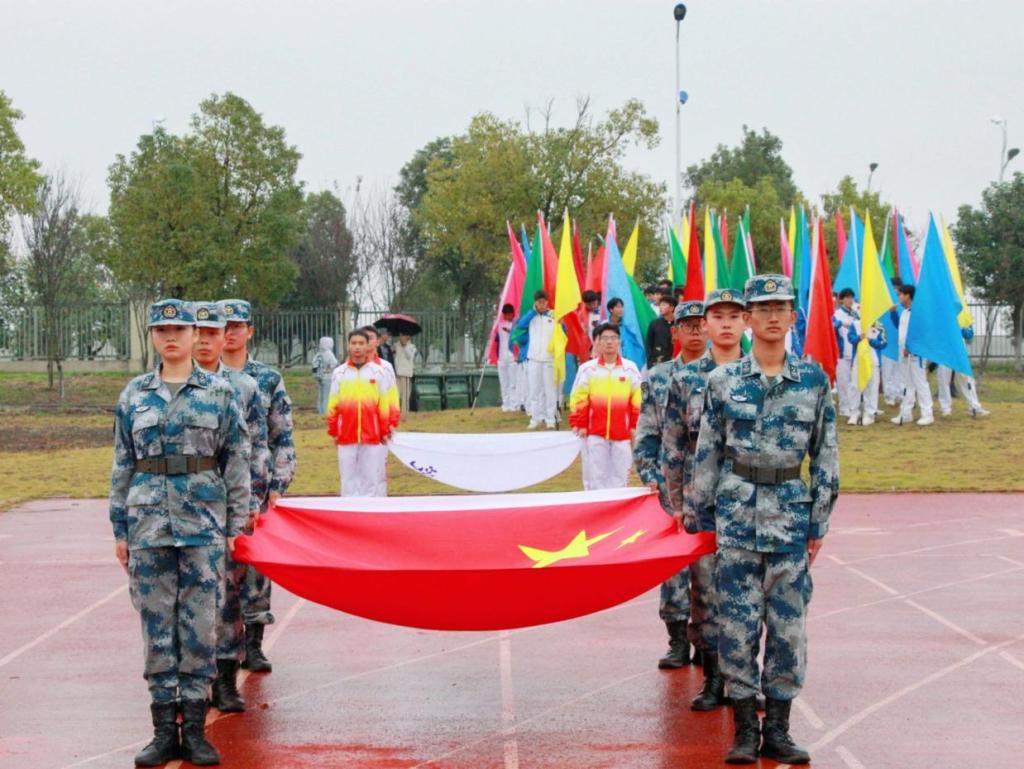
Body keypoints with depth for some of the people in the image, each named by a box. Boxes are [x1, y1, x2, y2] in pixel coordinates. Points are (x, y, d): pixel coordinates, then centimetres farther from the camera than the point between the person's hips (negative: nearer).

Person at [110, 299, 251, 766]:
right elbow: (122, 465, 11)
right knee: (157, 626, 4)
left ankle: (195, 731, 9)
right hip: (149, 524, 2)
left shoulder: (219, 393, 3)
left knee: (200, 625, 0)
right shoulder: (134, 395, 8)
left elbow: (237, 462, 4)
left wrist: (234, 525, 0)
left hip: (203, 523, -1)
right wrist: (120, 528, 7)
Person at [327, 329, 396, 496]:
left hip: (373, 437, -1)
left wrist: (385, 431, 3)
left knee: (373, 479, 2)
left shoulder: (379, 372, 2)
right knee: (348, 480, 5)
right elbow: (333, 405, 8)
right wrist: (333, 431, 6)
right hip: (346, 438, 1)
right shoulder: (339, 373, 5)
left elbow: (385, 404, 4)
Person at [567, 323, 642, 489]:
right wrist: (579, 424, -1)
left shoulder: (630, 369, 4)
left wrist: (635, 426, 5)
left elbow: (638, 400, 7)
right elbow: (578, 400, 3)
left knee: (619, 475, 5)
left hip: (622, 432, 1)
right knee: (596, 475, 3)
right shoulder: (587, 369, 1)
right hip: (594, 432, -1)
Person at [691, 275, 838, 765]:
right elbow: (706, 454, 5)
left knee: (789, 624, 3)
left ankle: (777, 730, 14)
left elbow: (826, 457, 5)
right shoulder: (724, 381, 1)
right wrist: (702, 516, 3)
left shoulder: (814, 380, 2)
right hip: (737, 512, -1)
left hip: (791, 515, 1)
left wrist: (819, 522, 3)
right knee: (737, 623, 0)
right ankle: (744, 729, 10)